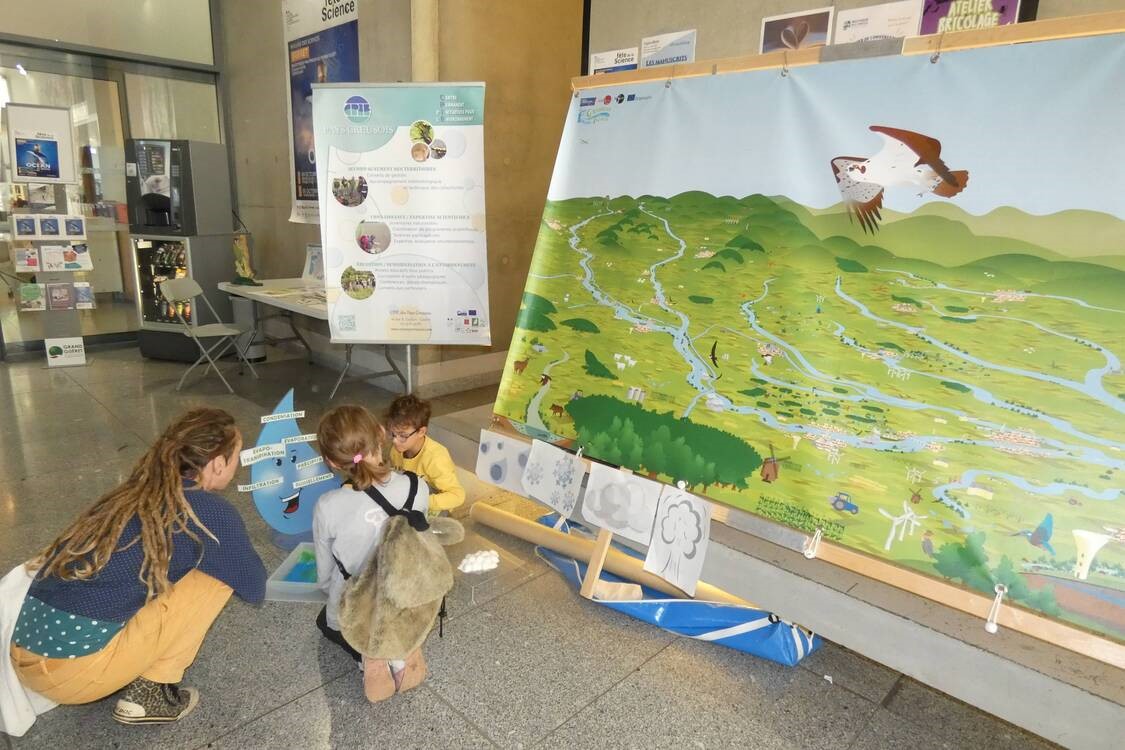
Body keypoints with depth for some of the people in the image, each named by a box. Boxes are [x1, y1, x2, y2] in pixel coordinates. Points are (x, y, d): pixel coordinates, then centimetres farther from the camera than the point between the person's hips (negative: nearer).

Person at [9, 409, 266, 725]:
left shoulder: (136, 492, 12)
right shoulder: (213, 512, -10)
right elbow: (254, 587, 6)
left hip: (26, 653, 8)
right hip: (76, 669, -8)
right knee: (219, 571, 0)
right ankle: (151, 693, 4)